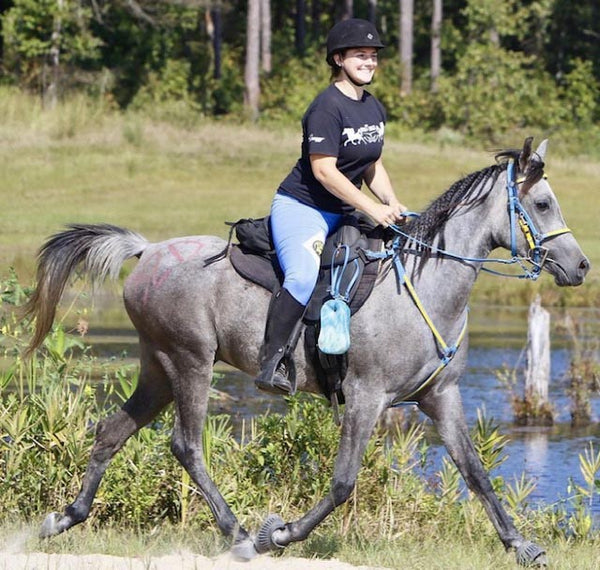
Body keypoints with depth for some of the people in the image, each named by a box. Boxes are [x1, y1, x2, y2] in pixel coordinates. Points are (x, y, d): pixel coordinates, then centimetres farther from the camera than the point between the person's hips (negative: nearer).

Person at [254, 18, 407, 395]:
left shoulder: (375, 109, 12)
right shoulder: (328, 107, -16)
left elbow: (372, 166, 20)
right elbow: (324, 170, -21)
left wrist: (393, 205, 1)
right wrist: (373, 209, -23)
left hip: (344, 215, 10)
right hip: (301, 206, -10)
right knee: (304, 275, -34)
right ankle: (273, 361, -30)